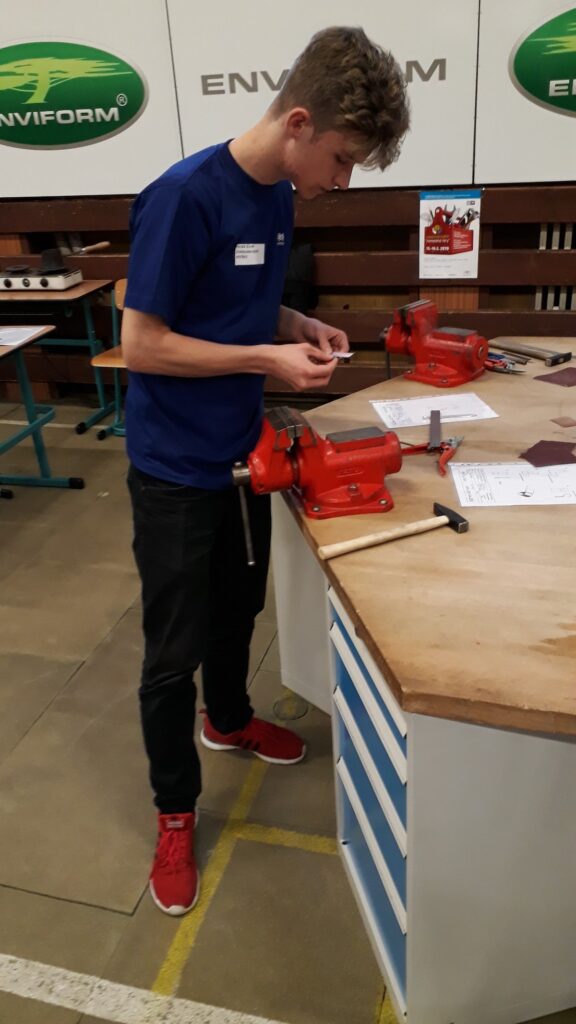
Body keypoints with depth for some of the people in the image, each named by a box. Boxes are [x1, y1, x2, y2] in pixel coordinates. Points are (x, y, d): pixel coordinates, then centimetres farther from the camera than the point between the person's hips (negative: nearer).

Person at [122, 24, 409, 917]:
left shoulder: (280, 198, 4)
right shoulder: (184, 197, -21)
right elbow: (141, 343, -21)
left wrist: (301, 328, -2)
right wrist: (268, 360, -22)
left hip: (242, 452, 8)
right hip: (174, 470, -8)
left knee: (238, 609, 24)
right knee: (174, 651, 5)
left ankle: (229, 719, 51)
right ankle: (175, 810, 26)